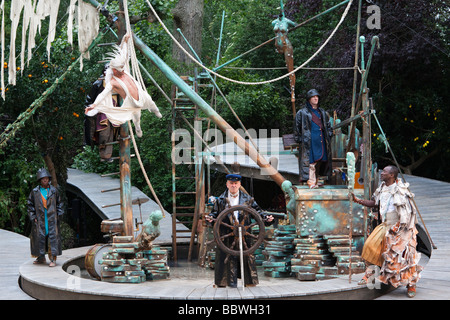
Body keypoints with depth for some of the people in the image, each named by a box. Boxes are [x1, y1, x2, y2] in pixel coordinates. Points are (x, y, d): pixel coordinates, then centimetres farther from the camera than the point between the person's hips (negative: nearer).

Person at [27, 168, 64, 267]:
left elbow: (59, 203, 13)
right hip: (40, 219, 1)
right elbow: (30, 204, 7)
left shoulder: (54, 190, 4)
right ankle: (41, 258, 17)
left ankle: (53, 259, -7)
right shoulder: (35, 192, 2)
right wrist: (33, 217, 0)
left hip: (52, 218, 0)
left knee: (53, 237, -7)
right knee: (40, 237, 3)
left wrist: (59, 215, 3)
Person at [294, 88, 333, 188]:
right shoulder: (302, 112, 4)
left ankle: (315, 181, 10)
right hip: (309, 141, -5)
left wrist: (329, 134, 14)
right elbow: (297, 126, 4)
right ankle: (311, 181, -16)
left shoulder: (322, 112, 20)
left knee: (319, 161, 4)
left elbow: (328, 125, 28)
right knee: (310, 161, -13)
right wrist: (299, 139, -1)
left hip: (321, 140, 5)